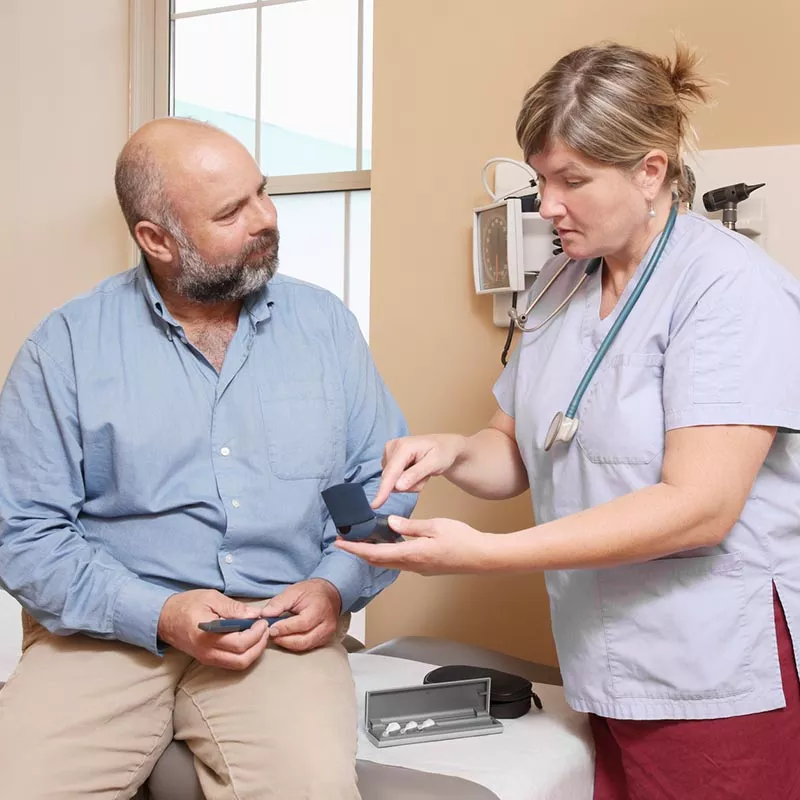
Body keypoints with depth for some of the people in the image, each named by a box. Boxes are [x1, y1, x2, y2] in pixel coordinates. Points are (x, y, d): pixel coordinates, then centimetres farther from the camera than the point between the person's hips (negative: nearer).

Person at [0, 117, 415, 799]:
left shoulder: (325, 323, 5)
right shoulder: (69, 344, -1)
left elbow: (382, 481, 9)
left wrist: (337, 586, -9)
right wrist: (158, 615, -15)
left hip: (285, 632, 1)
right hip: (109, 631, 0)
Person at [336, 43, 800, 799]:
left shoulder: (733, 287, -14)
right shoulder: (558, 285, 8)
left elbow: (699, 506, -22)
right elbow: (519, 451, 14)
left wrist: (484, 554, -26)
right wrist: (453, 452, -9)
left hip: (715, 676, -5)